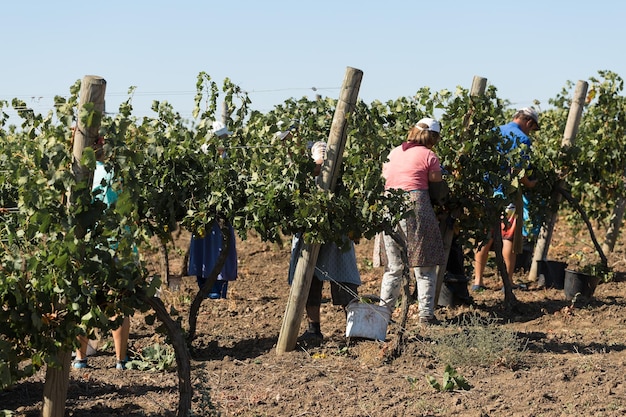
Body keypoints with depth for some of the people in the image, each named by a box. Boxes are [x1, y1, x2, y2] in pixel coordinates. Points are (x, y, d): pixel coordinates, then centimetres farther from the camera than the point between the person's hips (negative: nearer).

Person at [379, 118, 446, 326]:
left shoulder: (394, 152, 14)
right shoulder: (429, 156, 0)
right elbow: (436, 184, 1)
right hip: (415, 208, -5)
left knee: (393, 266, 16)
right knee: (425, 266, 5)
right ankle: (426, 314, 5)